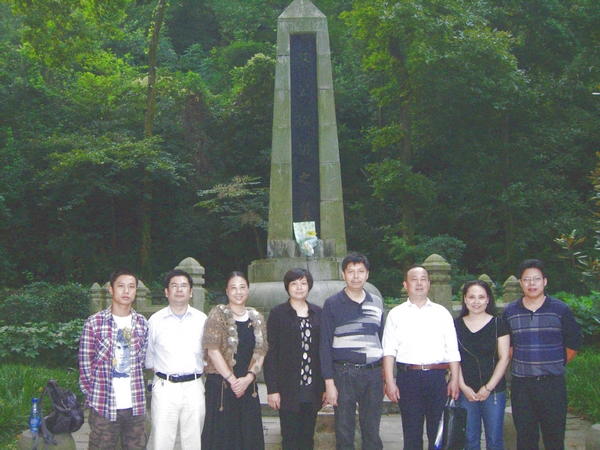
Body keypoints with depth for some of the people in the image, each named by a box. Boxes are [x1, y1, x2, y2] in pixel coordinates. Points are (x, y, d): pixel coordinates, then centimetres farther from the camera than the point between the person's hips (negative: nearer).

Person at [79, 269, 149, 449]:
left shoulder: (142, 323, 7)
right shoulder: (94, 323, -5)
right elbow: (85, 363, -2)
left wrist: (137, 391, 8)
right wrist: (93, 394, -2)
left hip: (135, 406, 4)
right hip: (103, 406, -3)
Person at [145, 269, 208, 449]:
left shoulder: (201, 319, 7)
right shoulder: (155, 320, 4)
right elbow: (148, 355, 11)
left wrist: (200, 370, 6)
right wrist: (159, 373, 5)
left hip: (194, 388, 1)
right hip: (164, 387, -1)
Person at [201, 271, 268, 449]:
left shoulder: (256, 318, 10)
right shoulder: (218, 314, -4)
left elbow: (261, 352, 7)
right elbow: (212, 350, -11)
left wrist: (249, 377, -9)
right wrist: (232, 379, -12)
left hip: (248, 386, 4)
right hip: (220, 386, -4)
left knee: (248, 436, 6)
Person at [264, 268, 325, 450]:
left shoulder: (318, 313, 10)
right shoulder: (278, 313, 1)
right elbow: (270, 353, -3)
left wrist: (325, 386, 5)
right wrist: (272, 389, -9)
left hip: (312, 389, 3)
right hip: (289, 389, -3)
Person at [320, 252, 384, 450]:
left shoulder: (377, 303, 10)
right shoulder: (332, 304, -1)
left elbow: (382, 338, 15)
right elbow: (325, 344, -2)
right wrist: (329, 382, -8)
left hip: (374, 373, 3)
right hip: (344, 374, -3)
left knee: (372, 433, 8)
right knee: (344, 433, 4)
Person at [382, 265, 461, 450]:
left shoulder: (442, 313, 12)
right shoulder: (396, 314, 8)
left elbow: (452, 350, 7)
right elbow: (389, 351, 2)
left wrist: (455, 380, -2)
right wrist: (389, 382, -7)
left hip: (437, 377, 1)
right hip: (408, 377, -1)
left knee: (439, 433, 5)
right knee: (411, 434, 4)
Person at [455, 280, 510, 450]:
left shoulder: (498, 324, 0)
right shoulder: (457, 325, 6)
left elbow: (504, 358, -2)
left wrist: (488, 387, -8)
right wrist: (463, 387, -6)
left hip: (494, 390, -2)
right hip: (466, 392, 2)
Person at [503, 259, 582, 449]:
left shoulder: (560, 309, -1)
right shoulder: (510, 312, 4)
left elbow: (573, 343, 7)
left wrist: (556, 365, 10)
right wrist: (522, 364, 10)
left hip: (553, 384, -2)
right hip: (521, 384, 2)